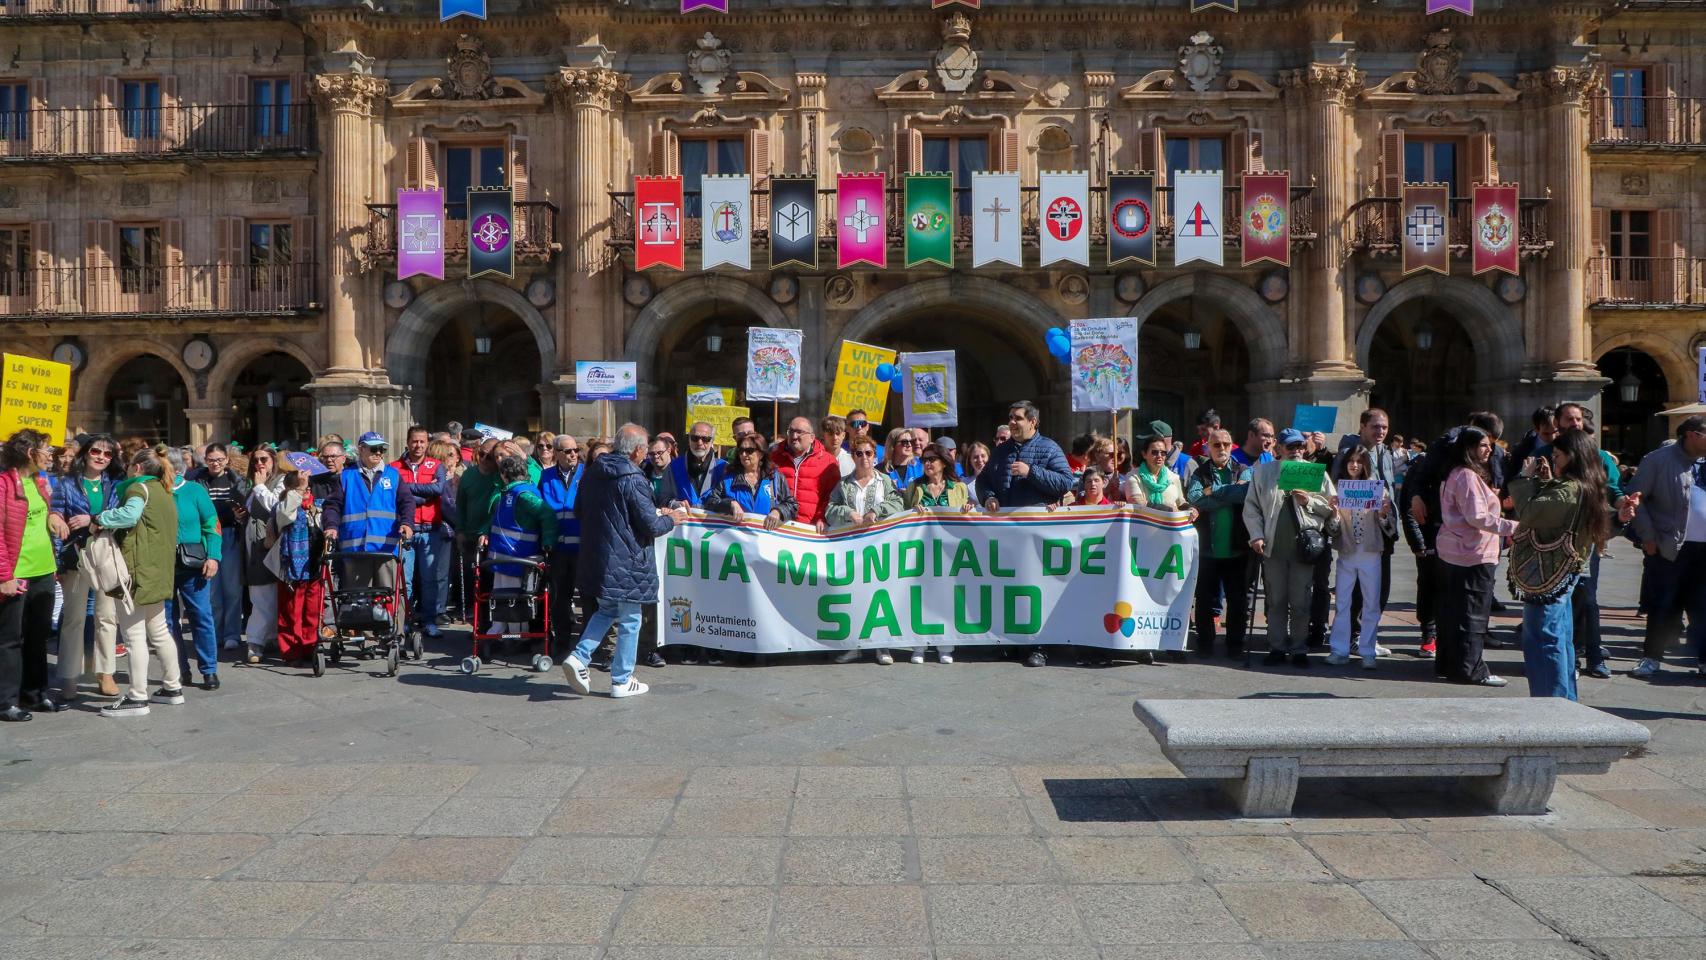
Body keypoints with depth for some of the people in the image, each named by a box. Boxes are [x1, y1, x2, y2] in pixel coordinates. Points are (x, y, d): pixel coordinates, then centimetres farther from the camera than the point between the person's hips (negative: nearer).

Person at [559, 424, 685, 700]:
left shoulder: (592, 472, 4)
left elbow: (579, 511, 17)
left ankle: (579, 657, 7)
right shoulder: (633, 480, -18)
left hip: (595, 557, 7)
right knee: (629, 620, 7)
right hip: (626, 560, -7)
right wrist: (670, 520, 4)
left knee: (607, 610, 24)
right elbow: (651, 526, -16)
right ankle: (621, 681, 14)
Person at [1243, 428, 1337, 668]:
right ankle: (1277, 648, 15)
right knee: (1276, 601, 7)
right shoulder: (1263, 471, 8)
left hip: (1304, 546, 0)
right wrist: (1256, 535, -4)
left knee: (1301, 602, 3)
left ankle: (1299, 650, 12)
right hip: (1273, 547, 1)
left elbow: (1331, 506, 9)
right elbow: (1251, 506, 6)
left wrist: (1309, 501, -9)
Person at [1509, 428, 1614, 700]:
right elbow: (1547, 509, 15)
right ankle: (1565, 700, 27)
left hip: (1547, 575, -10)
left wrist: (1526, 478, -12)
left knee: (1542, 640, -4)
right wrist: (1546, 481, 6)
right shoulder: (1587, 489, 11)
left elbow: (1528, 514, -23)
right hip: (1562, 574, 10)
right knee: (1561, 640, 17)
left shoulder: (1571, 489, -20)